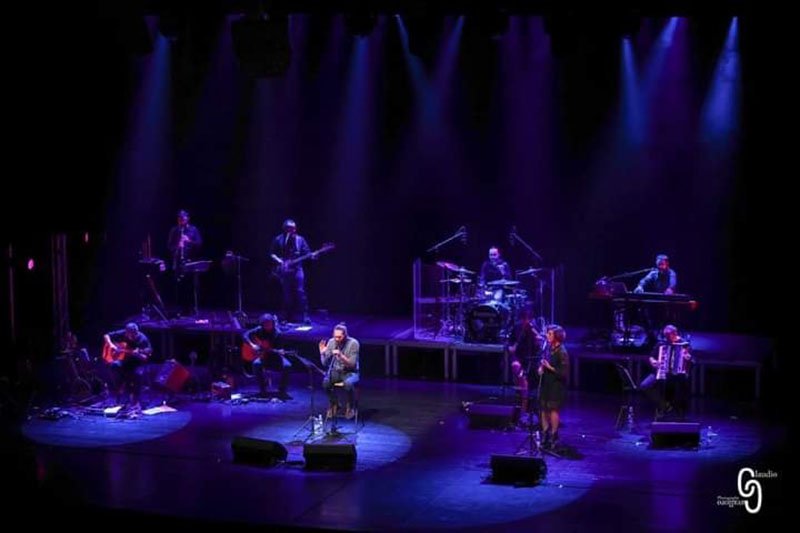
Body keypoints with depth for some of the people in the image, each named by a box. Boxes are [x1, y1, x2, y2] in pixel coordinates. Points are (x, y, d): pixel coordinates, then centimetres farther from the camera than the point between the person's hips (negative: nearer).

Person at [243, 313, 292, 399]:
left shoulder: (277, 333, -7)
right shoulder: (259, 330, -5)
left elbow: (278, 348, -4)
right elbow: (245, 335, -4)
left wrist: (280, 351, -28)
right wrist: (252, 345, -18)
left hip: (274, 356, 0)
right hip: (263, 356, 0)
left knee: (287, 366, -27)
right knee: (256, 364, -34)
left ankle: (282, 391, -12)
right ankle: (262, 390, -17)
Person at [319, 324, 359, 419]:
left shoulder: (353, 343, -16)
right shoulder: (331, 342, -5)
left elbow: (352, 364, -20)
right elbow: (325, 363, -1)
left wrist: (341, 356, -34)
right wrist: (322, 353, -21)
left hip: (350, 372, -3)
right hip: (336, 371, 3)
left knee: (348, 384, -37)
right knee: (325, 382, -28)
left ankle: (351, 407, -7)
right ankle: (333, 405, 0)